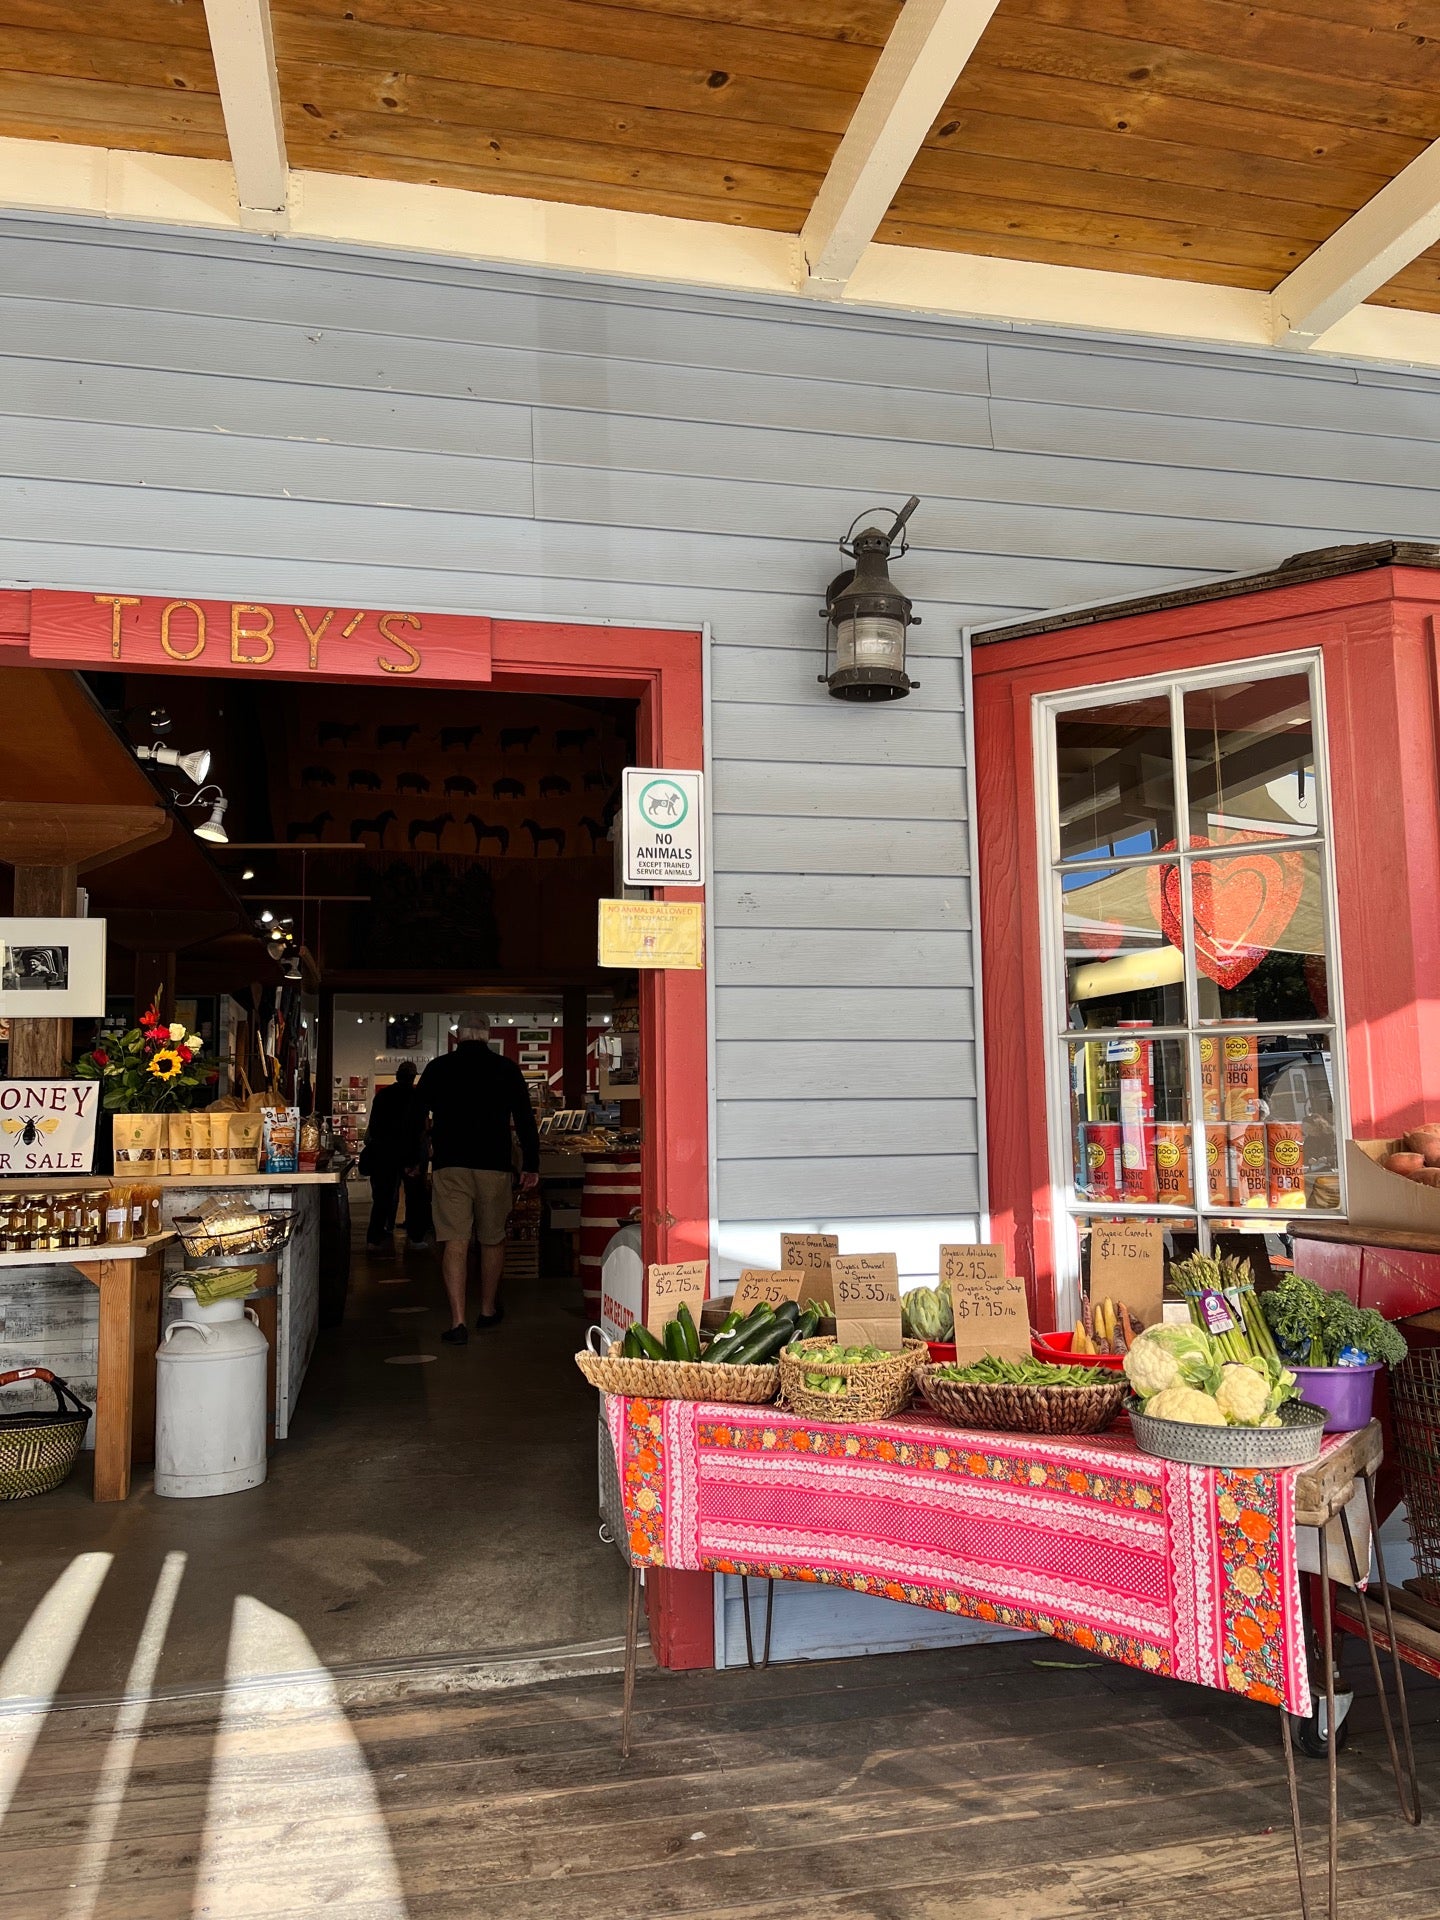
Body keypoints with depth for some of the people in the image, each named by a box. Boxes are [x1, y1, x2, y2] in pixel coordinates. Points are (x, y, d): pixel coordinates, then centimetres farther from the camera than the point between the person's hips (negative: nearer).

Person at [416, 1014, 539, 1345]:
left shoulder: (438, 1068, 3)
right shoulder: (506, 1069, 2)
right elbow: (525, 1119, 4)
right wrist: (531, 1164, 11)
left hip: (449, 1166, 0)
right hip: (494, 1166, 0)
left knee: (456, 1241, -2)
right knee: (493, 1239, 14)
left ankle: (458, 1322, -9)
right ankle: (488, 1311, 26)